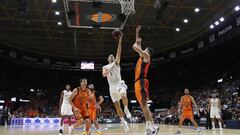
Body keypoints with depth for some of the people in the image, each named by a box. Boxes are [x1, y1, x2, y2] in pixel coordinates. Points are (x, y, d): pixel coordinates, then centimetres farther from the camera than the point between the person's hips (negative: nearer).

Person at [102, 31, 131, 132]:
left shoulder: (116, 62, 8)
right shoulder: (105, 67, 15)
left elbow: (119, 52, -4)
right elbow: (104, 75, -4)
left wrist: (120, 40, -12)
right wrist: (107, 72, -26)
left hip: (120, 84, -3)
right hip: (112, 87, 3)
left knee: (124, 96, -34)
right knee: (117, 105, 2)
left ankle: (126, 109, -9)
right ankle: (123, 121, 13)